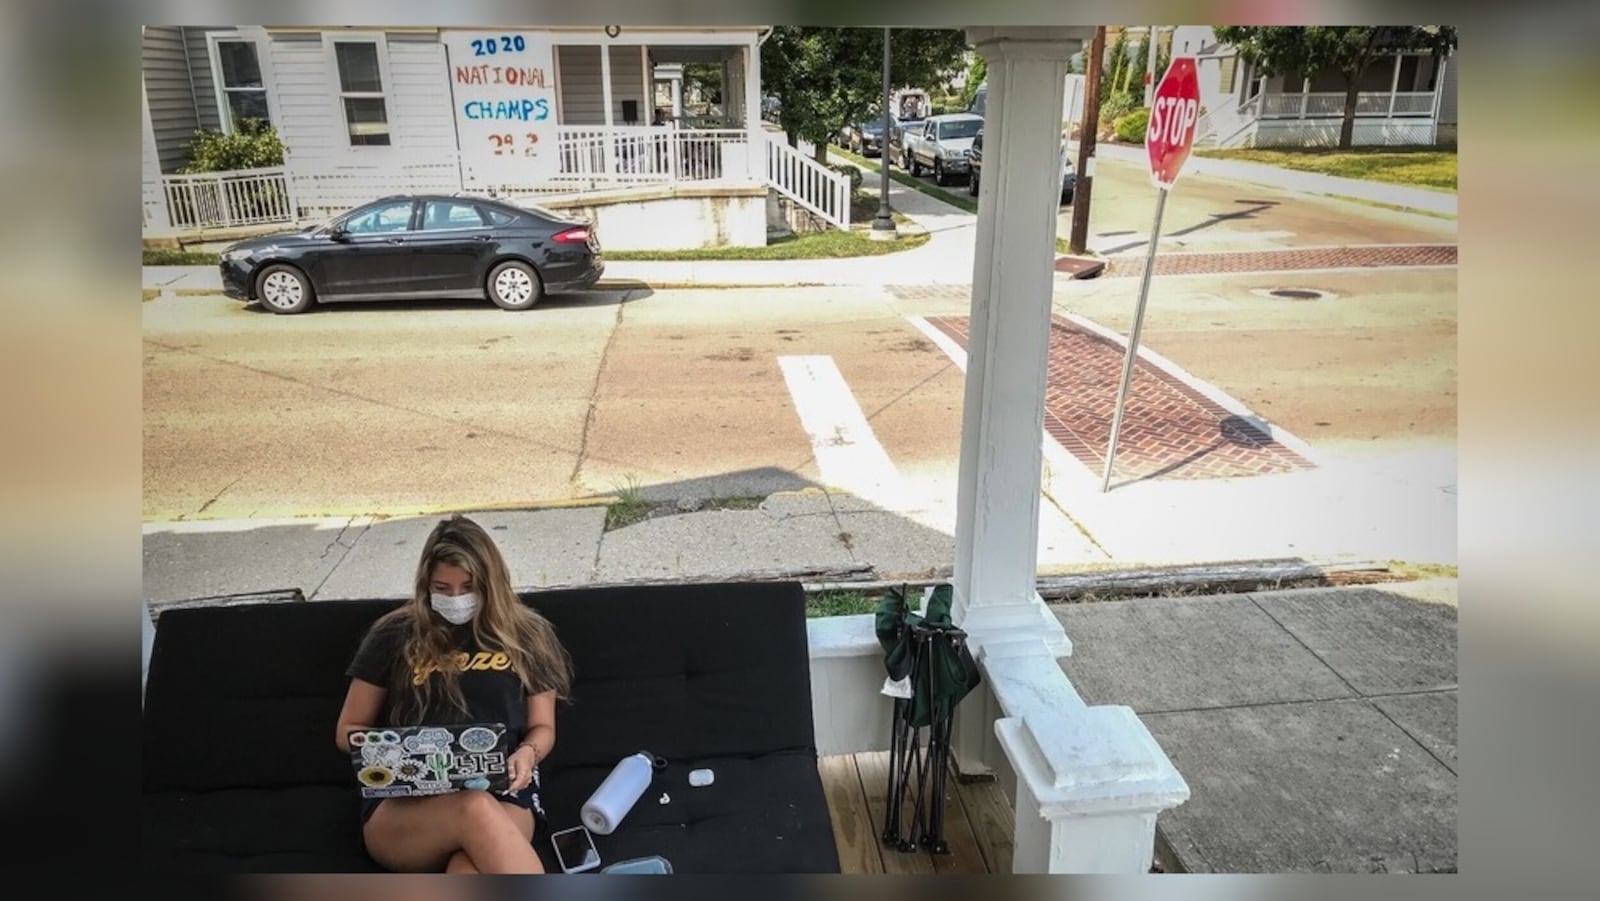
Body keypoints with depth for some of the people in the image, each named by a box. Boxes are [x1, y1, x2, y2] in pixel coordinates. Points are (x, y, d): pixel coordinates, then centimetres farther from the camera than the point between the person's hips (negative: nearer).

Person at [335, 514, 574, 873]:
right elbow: (348, 731, 17)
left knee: (470, 874, -37)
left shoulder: (527, 635, 14)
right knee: (475, 811, -38)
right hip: (400, 801, 0)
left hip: (501, 791, 0)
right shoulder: (394, 635, 12)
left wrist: (527, 753, -7)